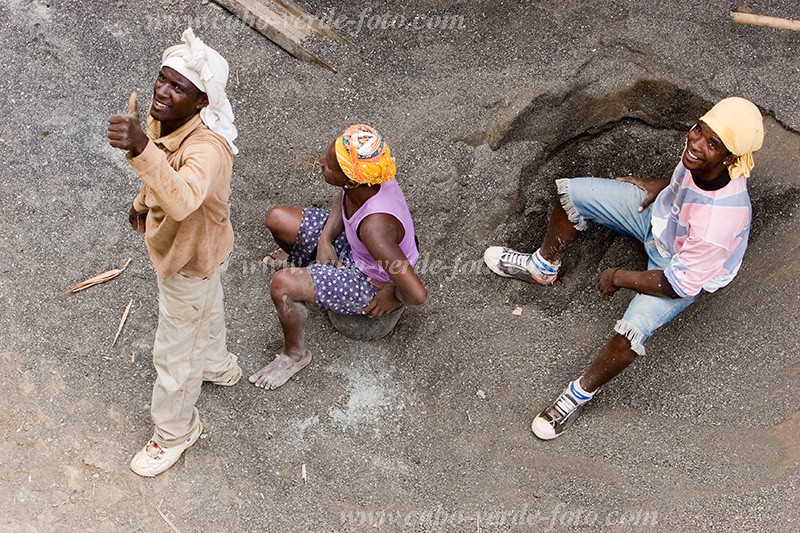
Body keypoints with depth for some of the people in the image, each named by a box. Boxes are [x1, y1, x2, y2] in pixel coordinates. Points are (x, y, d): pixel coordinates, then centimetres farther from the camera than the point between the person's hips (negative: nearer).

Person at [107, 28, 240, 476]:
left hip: (190, 259, -8)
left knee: (174, 354, 14)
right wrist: (143, 201, 22)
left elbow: (182, 201, -64)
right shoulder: (160, 117, -16)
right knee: (206, 310, 36)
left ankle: (175, 434, 41)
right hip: (181, 244, 8)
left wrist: (141, 149, -77)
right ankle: (217, 366, 67)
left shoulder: (207, 148, -43)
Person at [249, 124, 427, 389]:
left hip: (373, 282, -7)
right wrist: (325, 238, -9)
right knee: (277, 219, 4)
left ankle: (295, 354, 6)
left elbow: (417, 294, -42)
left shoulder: (374, 227, -44)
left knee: (281, 286, -24)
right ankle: (299, 259, 40)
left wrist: (393, 297, -20)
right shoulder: (364, 180, -23)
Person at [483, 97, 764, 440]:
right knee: (572, 193, 0)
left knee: (631, 331, -30)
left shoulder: (719, 220, -43)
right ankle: (543, 267, 28)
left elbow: (678, 285, -29)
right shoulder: (700, 151, -26)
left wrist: (619, 277, -18)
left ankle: (580, 394, 0)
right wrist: (662, 185, -3)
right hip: (659, 213, 7)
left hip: (686, 270, -7)